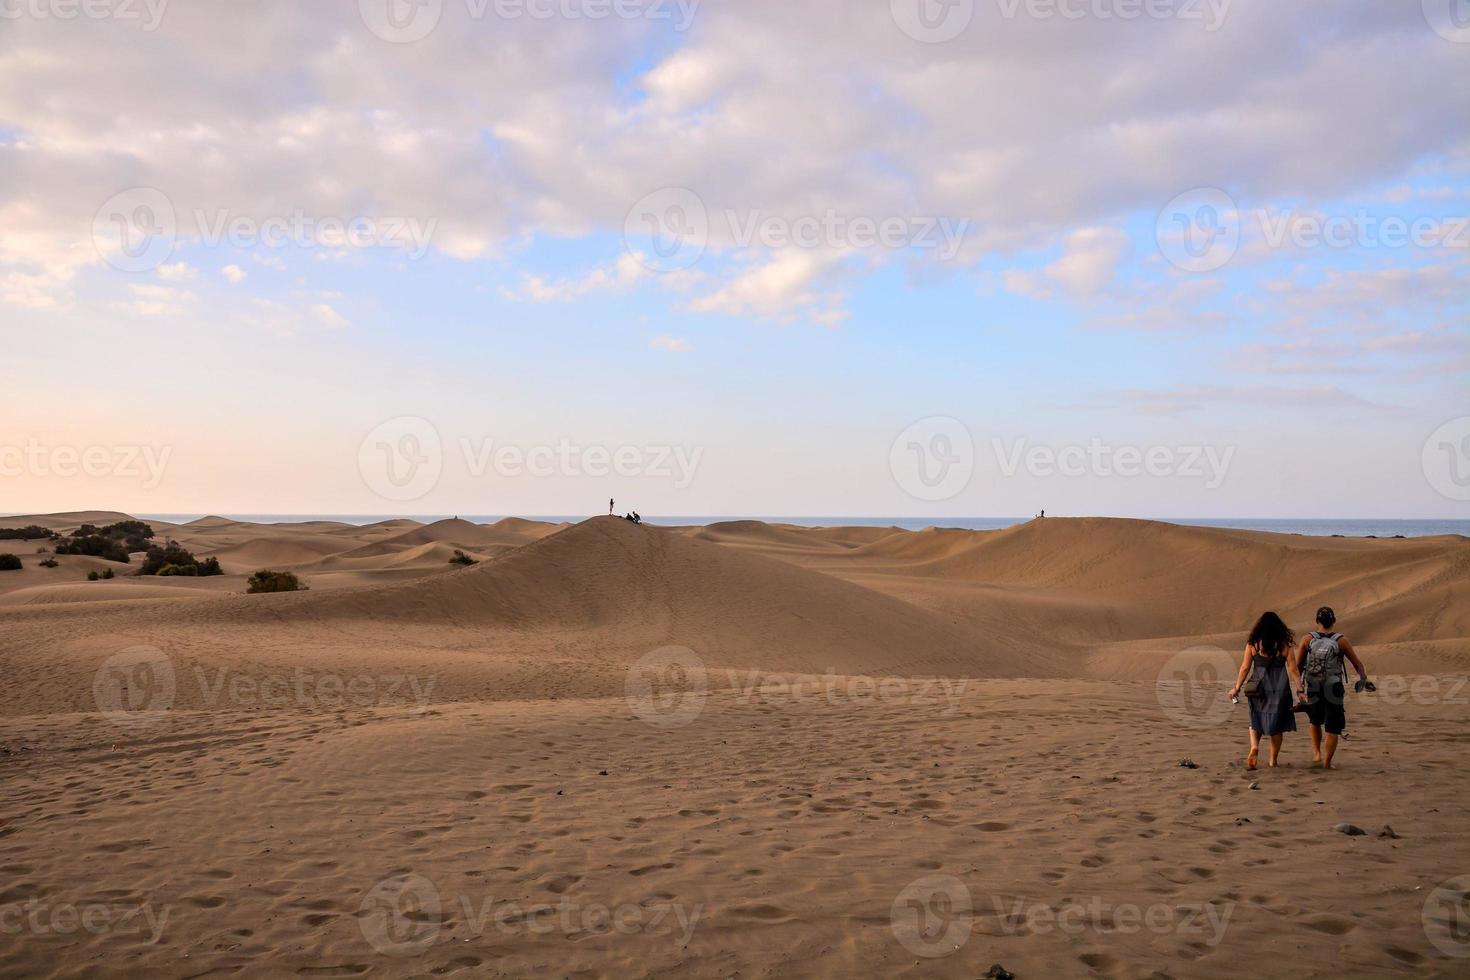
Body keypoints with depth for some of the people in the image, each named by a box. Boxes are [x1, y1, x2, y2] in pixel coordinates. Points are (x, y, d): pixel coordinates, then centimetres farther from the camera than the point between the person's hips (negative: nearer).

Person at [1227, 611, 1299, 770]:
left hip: (1258, 688, 0)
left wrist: (1237, 688, 6)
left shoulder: (1252, 644, -2)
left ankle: (1254, 746, -9)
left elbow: (1245, 668, -2)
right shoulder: (1284, 645, -2)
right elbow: (1292, 669, -2)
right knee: (1276, 725, 12)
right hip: (1280, 689, 0)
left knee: (1256, 721, 16)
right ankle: (1273, 760, 18)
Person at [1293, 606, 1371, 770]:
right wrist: (1364, 679, 20)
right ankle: (1327, 762, 9)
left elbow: (1297, 666, -3)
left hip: (1311, 691, 2)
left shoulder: (1307, 639, -6)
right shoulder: (1341, 641, -8)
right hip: (1334, 692, -2)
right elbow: (1358, 664, 2)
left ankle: (1317, 754, 18)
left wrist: (1299, 688, 9)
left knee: (1315, 722, 25)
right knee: (1333, 728, 11)